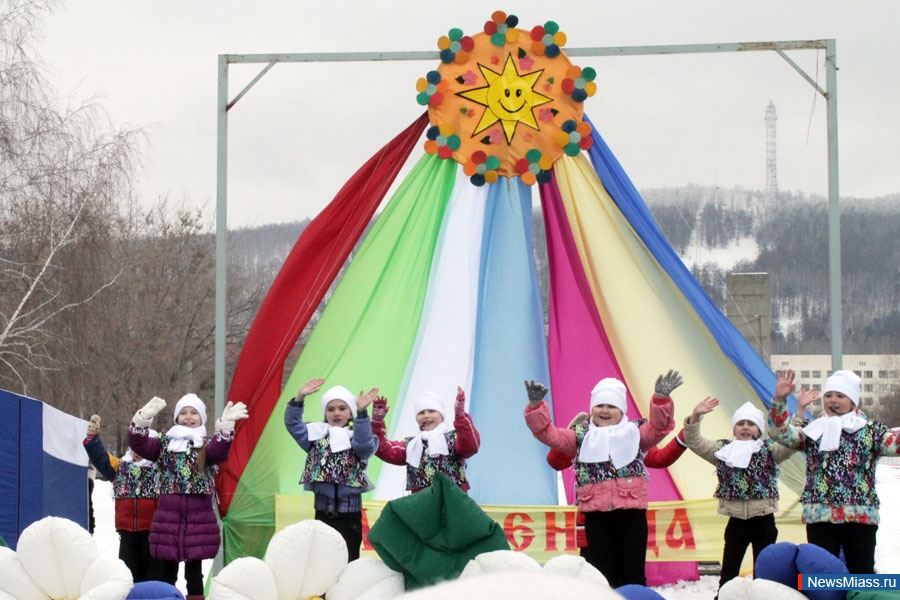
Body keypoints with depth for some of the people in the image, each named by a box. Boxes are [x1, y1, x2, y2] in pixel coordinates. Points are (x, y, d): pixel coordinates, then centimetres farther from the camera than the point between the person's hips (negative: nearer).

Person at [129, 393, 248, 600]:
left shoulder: (208, 445, 6)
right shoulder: (164, 443, 10)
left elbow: (219, 452, -17)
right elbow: (138, 444, -6)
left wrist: (225, 424, -35)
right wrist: (143, 419, -24)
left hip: (199, 518, -1)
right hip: (168, 517, 1)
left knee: (194, 573, 6)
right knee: (165, 573, 4)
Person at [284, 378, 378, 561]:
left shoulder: (356, 438, -2)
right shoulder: (317, 436, 9)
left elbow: (364, 444, -23)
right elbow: (293, 425, 3)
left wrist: (362, 412, -35)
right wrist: (299, 398, -12)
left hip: (349, 513, -4)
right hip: (323, 512, 4)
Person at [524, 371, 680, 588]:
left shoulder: (635, 432, 11)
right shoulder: (581, 436, 14)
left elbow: (658, 428, -7)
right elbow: (549, 434, 4)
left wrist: (661, 399, -24)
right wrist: (536, 406, -11)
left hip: (631, 511, -1)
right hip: (596, 513, 1)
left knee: (633, 573, 2)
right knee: (602, 574, 6)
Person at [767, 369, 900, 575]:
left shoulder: (871, 431, 8)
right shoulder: (813, 431, 9)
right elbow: (781, 433, -4)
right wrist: (780, 400, -18)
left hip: (861, 517, 0)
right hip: (820, 517, 0)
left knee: (863, 575, 5)